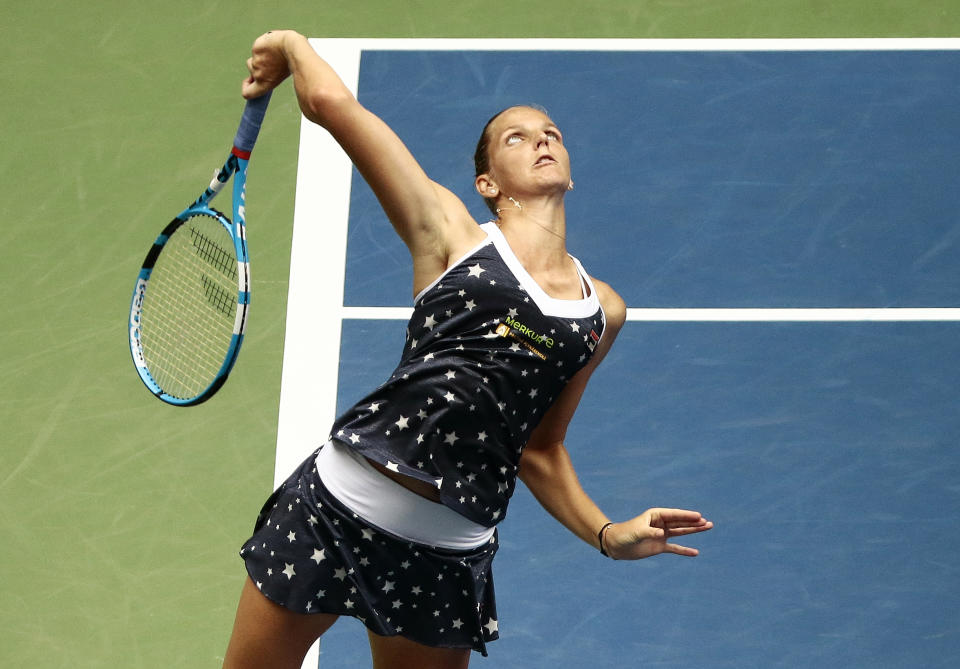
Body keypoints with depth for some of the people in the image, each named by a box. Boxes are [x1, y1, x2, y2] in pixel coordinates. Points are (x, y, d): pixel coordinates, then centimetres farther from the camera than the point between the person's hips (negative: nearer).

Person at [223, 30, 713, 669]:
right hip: (341, 505, -3)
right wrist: (291, 43, 12)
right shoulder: (449, 230, 2)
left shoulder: (604, 311, 14)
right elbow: (333, 103, -6)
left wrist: (607, 533, 8)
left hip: (449, 556, 3)